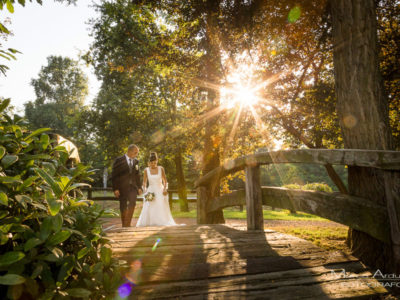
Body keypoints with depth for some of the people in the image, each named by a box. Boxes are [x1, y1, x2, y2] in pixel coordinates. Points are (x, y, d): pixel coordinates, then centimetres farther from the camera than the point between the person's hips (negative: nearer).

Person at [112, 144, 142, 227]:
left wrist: (139, 187, 8)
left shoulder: (136, 161, 9)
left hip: (133, 187, 3)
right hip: (122, 187, -3)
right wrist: (115, 189, -12)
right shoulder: (119, 160, -5)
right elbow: (114, 175, -7)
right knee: (123, 207, 6)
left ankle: (127, 224, -4)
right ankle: (124, 225, 22)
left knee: (132, 204, -12)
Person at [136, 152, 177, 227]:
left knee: (161, 209, -6)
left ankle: (162, 223, 2)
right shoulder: (146, 170, 0)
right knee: (149, 209, -7)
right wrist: (145, 191, -9)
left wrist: (165, 189, -11)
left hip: (160, 191, 0)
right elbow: (144, 183, 6)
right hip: (151, 191, 1)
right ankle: (149, 223, 3)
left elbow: (165, 181, 4)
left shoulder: (161, 169, -2)